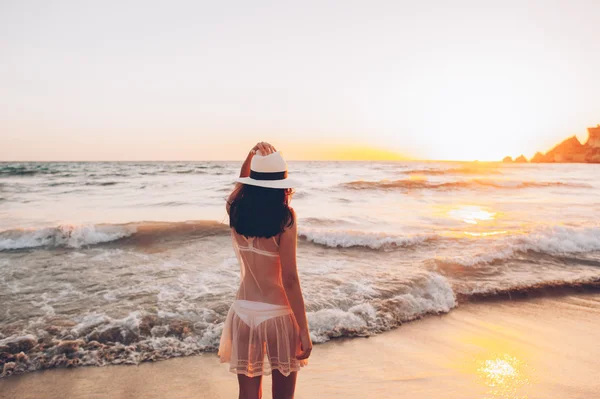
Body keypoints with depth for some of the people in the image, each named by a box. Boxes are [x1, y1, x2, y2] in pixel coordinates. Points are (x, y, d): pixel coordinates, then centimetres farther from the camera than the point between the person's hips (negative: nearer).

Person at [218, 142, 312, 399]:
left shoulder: (235, 209, -2)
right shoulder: (285, 217, -14)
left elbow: (243, 181, 22)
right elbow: (289, 279, -16)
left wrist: (252, 155, 3)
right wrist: (304, 331, -10)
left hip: (244, 312, 4)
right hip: (278, 314, -3)